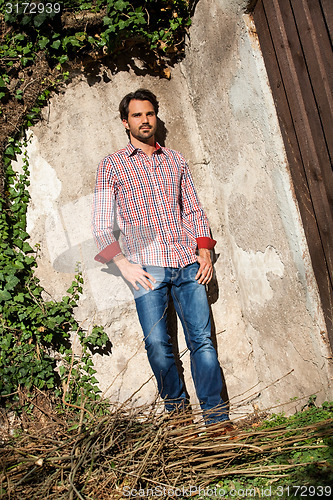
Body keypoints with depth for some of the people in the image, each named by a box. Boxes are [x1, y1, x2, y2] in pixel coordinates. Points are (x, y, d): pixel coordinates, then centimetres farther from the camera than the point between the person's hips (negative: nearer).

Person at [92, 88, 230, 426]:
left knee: (202, 339, -2)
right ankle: (176, 408, 17)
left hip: (188, 264, 2)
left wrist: (204, 252, 6)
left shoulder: (175, 160, 19)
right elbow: (101, 225, 4)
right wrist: (124, 265, -7)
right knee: (157, 343, -4)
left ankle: (216, 415, 7)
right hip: (147, 267, -2)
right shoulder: (111, 166, 9)